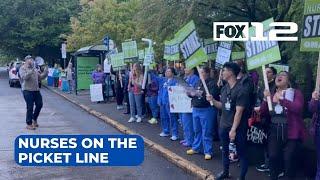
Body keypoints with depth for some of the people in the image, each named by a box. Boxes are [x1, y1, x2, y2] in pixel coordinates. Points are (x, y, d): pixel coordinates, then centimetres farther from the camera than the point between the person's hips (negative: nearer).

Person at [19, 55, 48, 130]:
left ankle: (34, 119, 28)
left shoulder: (34, 69, 18)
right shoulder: (22, 68, -3)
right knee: (30, 107, -5)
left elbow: (40, 77, 19)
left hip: (36, 90, 7)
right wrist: (32, 70, -29)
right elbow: (24, 77, -19)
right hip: (27, 90, -7)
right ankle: (29, 124, 6)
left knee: (39, 104, 7)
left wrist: (45, 72, 1)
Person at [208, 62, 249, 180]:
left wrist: (233, 129, -21)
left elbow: (239, 112, -19)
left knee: (241, 152, 6)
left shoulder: (241, 91, -18)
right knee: (225, 150, 20)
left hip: (237, 127, -7)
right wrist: (212, 100, -6)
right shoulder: (224, 88, 5)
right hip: (224, 126, 8)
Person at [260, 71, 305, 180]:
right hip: (275, 132, 4)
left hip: (291, 132, -3)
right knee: (273, 157, -5)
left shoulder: (296, 92, 1)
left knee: (289, 159, -5)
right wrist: (265, 99, -5)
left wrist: (281, 99, -21)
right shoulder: (272, 95, 15)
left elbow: (298, 108, -18)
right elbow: (263, 113, 9)